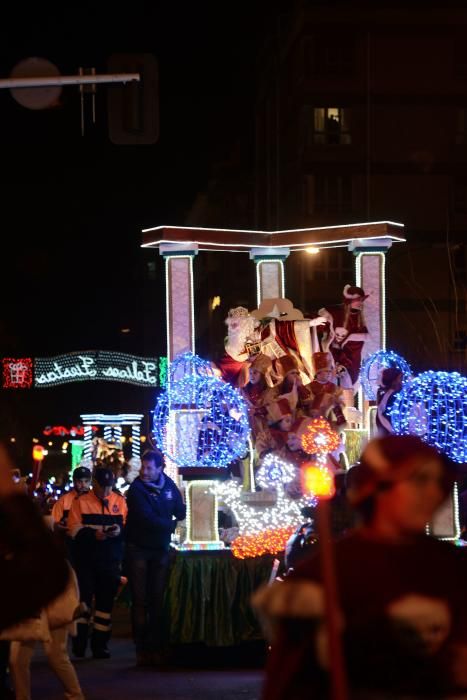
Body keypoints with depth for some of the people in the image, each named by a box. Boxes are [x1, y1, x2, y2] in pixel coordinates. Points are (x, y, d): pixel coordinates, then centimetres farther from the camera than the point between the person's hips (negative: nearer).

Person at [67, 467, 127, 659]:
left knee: (106, 601, 4)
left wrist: (120, 531, -16)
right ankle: (79, 644, 5)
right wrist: (93, 534, -22)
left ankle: (100, 644, 11)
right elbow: (74, 530, -6)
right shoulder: (80, 502, 2)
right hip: (85, 559, -2)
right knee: (83, 599, -2)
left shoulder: (120, 501, 9)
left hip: (111, 560, 2)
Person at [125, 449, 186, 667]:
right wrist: (173, 525, -14)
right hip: (138, 549, -3)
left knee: (158, 600, 2)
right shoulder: (136, 489, -10)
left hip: (161, 549, 3)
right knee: (140, 601, -3)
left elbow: (181, 512, 13)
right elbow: (147, 519, -19)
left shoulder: (169, 486, 4)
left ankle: (157, 647, 3)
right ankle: (142, 648, 0)